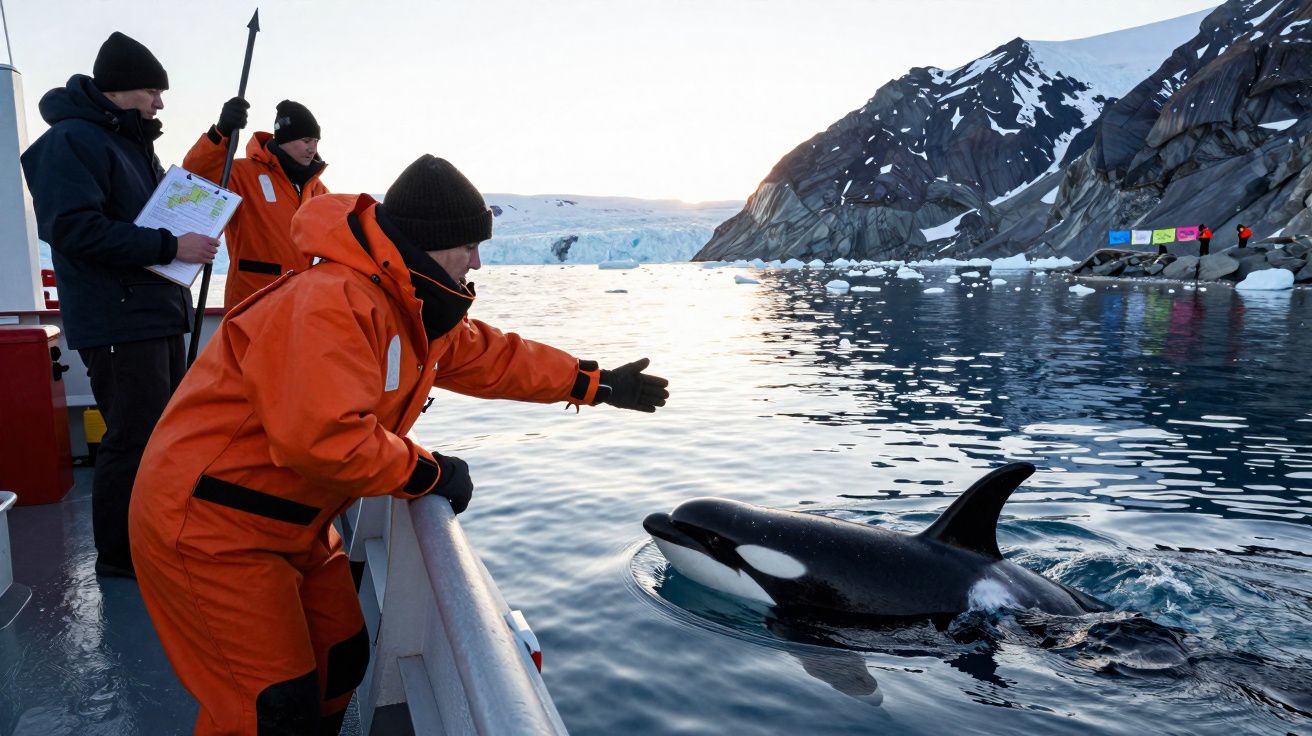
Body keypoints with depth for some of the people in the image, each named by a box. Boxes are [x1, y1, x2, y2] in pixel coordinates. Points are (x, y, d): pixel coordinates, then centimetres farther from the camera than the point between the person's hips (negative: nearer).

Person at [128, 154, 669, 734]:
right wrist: (426, 471, -23)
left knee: (341, 660, 16)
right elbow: (322, 437, -39)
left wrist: (596, 384, 16)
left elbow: (489, 356, 14)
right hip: (207, 524, -9)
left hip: (293, 525, 10)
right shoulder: (333, 304, -30)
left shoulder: (410, 306, 4)